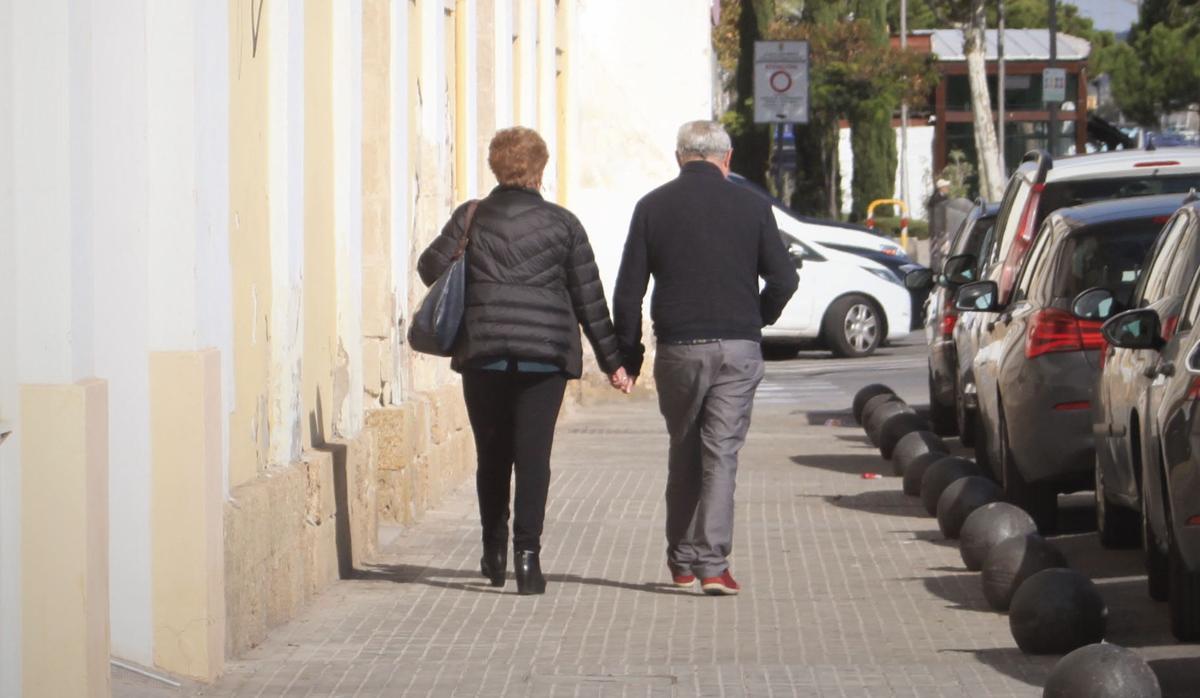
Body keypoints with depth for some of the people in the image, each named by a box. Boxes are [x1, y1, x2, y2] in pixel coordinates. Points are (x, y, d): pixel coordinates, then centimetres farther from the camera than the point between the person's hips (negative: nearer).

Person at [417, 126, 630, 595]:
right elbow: (589, 296, 5)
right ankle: (526, 554, -13)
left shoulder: (471, 218, 4)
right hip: (546, 354, -1)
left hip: (482, 352, 1)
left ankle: (494, 551, 21)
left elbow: (431, 268, 4)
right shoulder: (562, 224, 4)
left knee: (491, 453, 13)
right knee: (533, 455, -3)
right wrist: (611, 359, 11)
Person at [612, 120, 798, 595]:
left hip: (677, 348, 1)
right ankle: (712, 563, -9)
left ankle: (681, 560, 20)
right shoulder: (750, 206, 2)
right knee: (721, 453, -1)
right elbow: (784, 279, 0)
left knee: (683, 452, 14)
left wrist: (628, 356, 9)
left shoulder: (653, 207, 2)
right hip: (737, 347, -1)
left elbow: (628, 290, 1)